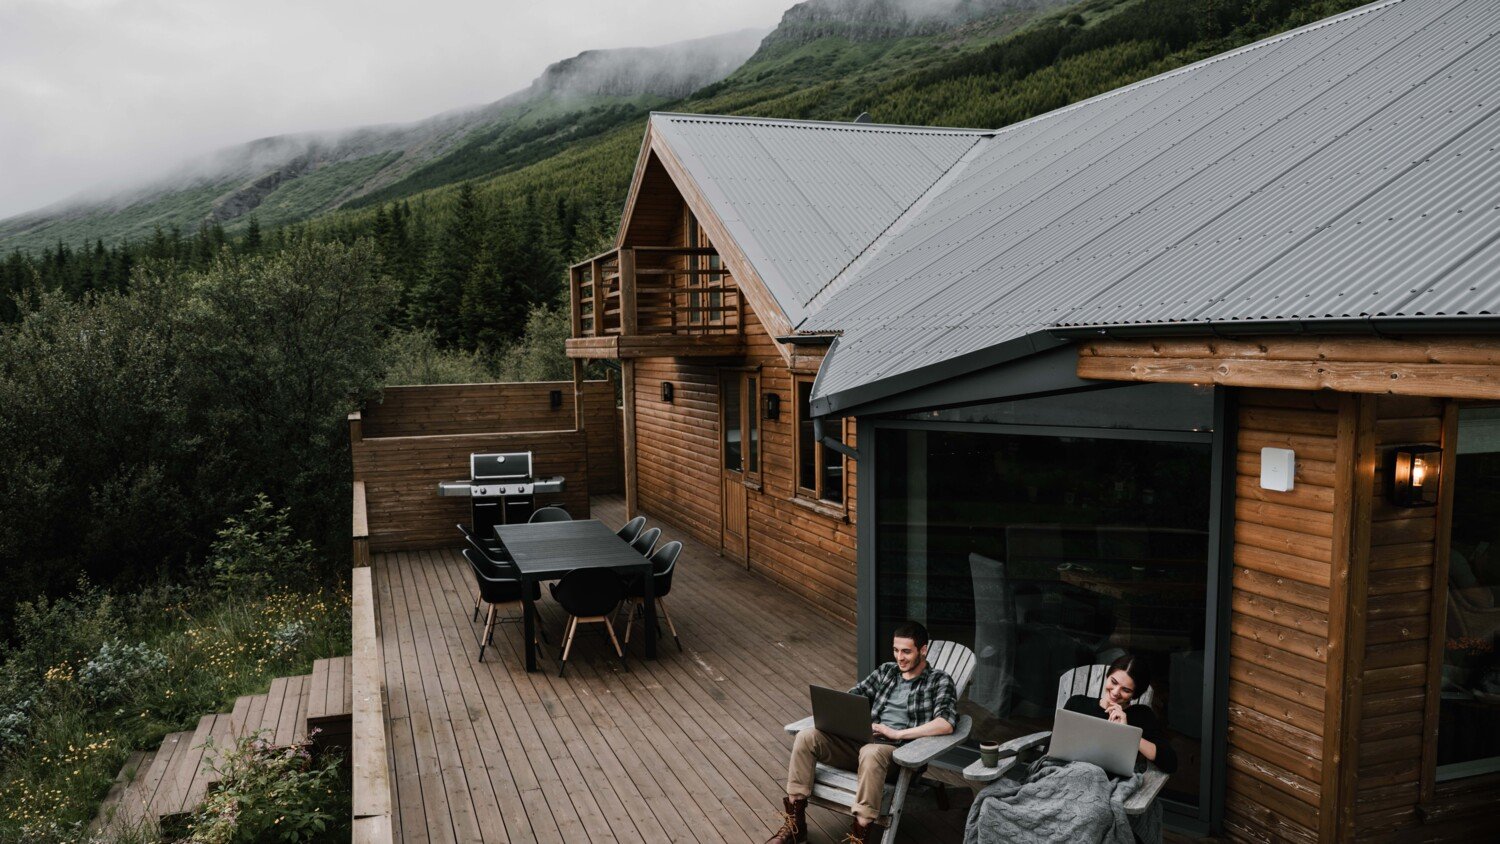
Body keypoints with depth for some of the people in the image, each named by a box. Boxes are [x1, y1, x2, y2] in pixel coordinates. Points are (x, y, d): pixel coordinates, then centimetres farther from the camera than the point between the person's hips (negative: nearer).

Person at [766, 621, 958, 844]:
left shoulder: (939, 681, 2)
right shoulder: (886, 671, 20)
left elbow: (946, 724, -15)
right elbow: (853, 697, 19)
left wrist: (897, 733, -18)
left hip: (899, 750, -6)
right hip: (862, 740, 6)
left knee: (871, 753, -41)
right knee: (806, 738, -17)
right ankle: (794, 824, -12)